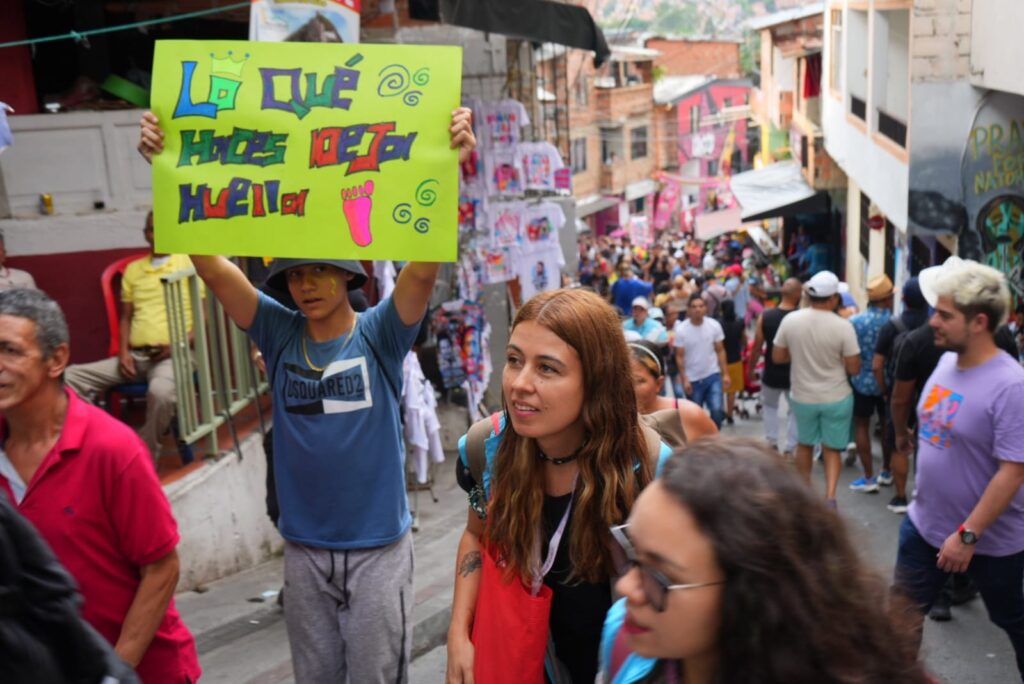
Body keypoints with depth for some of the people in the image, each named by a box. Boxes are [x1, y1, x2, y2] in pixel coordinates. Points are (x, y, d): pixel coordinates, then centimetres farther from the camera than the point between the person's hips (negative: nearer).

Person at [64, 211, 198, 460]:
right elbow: (126, 317, 20)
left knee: (160, 391, -38)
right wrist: (123, 352, 3)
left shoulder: (190, 263, 5)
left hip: (173, 355, -6)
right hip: (135, 355, 6)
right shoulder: (133, 269, 20)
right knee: (72, 376, -12)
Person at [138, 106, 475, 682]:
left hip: (379, 545, -3)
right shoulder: (280, 335, -2)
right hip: (303, 547, 3)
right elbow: (210, 265, -8)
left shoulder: (379, 334, -9)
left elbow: (424, 267, -24)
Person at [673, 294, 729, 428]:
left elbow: (720, 351, 1)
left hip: (713, 376, 1)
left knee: (716, 409, -12)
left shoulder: (714, 325, -6)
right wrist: (684, 380, -10)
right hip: (692, 379, 0)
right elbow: (679, 357, -6)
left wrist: (725, 374, -2)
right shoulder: (681, 329, -11)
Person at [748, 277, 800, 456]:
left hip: (771, 373, 2)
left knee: (770, 406, 25)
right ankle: (789, 449, 15)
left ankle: (772, 443, 22)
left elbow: (757, 347, -3)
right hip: (794, 374, -1)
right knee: (795, 411, 16)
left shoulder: (765, 317, -10)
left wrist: (750, 367, 11)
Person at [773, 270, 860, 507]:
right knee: (831, 449, 11)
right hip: (837, 398, -2)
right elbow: (854, 368, -13)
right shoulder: (843, 326, -18)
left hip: (803, 397, 2)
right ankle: (830, 497, -5)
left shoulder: (790, 320, -11)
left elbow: (777, 357, -1)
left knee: (805, 444, 22)